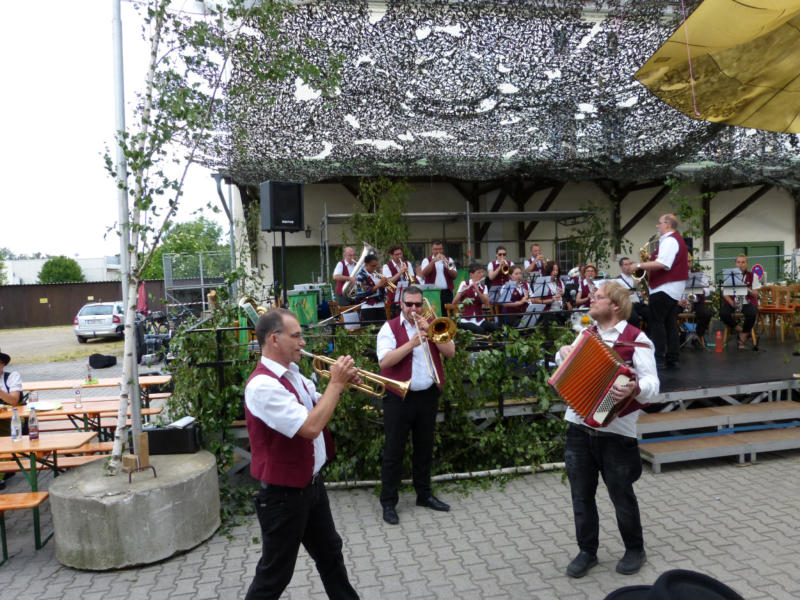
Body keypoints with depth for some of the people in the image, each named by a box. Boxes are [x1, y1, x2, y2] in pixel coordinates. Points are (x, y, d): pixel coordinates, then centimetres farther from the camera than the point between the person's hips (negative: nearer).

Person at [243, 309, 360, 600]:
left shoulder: (292, 374, 3)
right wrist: (335, 383, -22)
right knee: (275, 573, 9)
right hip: (283, 494, -9)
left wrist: (340, 384, -3)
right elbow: (311, 426, -32)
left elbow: (319, 407, 16)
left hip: (312, 483, 9)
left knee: (329, 551, 25)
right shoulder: (262, 384, -26)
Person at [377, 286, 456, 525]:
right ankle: (388, 502, 15)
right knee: (394, 451, 3)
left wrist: (430, 331, -15)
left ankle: (424, 494, 33)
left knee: (424, 447, 17)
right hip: (399, 397, -4)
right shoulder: (390, 328, -4)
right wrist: (411, 344, -26)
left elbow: (450, 352, -4)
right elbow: (384, 361, -18)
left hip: (428, 395, 4)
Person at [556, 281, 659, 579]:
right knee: (581, 494, 13)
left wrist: (634, 389, -39)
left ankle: (635, 550, 34)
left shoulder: (636, 339, -8)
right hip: (578, 427, 5)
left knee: (621, 495, 10)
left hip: (615, 431, -5)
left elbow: (652, 384, -18)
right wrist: (563, 352, 5)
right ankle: (587, 550, 30)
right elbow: (568, 362, 27)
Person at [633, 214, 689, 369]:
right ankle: (672, 359, 14)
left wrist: (641, 265, -18)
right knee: (670, 324, 11)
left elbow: (662, 264, -26)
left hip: (664, 288, -10)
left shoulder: (669, 240, -15)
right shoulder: (677, 239, 20)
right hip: (675, 288, 10)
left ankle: (659, 358, -5)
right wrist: (649, 261, 12)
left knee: (656, 322, -5)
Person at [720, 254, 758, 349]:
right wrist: (732, 303, -16)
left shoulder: (752, 275, 7)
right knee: (723, 313, -31)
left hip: (747, 302, 0)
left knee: (752, 314, -34)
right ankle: (740, 330, -6)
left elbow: (756, 294, 1)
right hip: (732, 302, 1)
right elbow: (724, 293, 0)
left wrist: (748, 289, -20)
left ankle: (743, 337, -10)